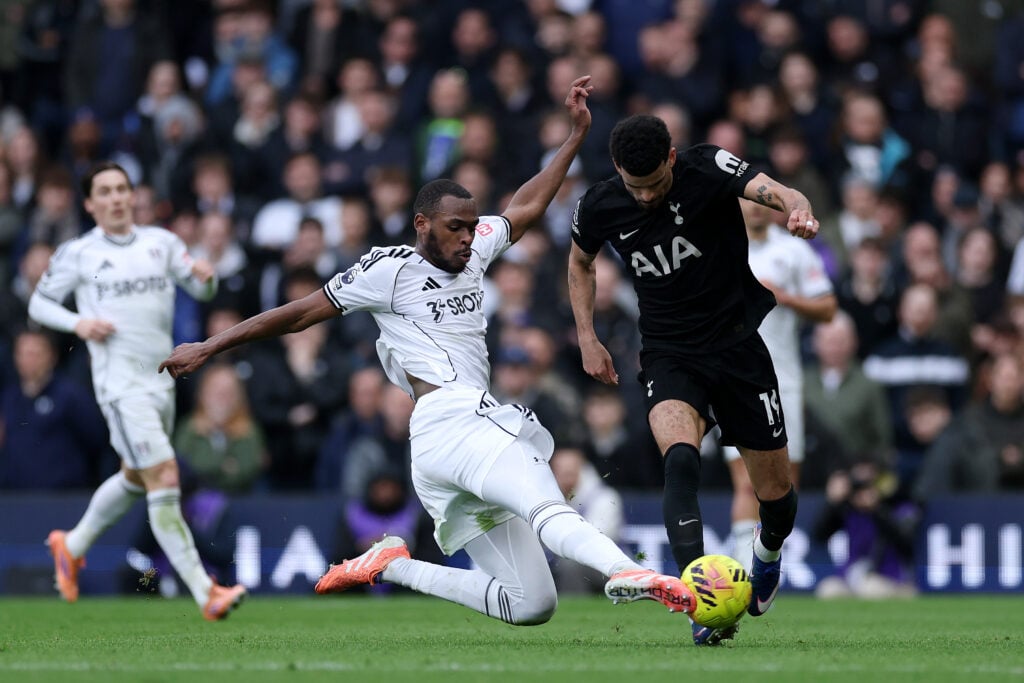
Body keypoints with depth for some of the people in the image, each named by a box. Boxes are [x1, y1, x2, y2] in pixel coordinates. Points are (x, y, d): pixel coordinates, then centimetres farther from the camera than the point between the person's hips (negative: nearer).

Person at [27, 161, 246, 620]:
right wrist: (77, 323, -11)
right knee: (164, 479, -16)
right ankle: (205, 594, -20)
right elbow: (39, 304, 9)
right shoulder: (77, 254, 1)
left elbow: (201, 291, 10)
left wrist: (205, 277, -14)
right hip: (120, 382, -6)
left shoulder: (161, 243, 11)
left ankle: (72, 546, 45)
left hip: (161, 377, 6)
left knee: (134, 478, 20)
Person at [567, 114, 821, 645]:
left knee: (775, 492, 7)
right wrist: (586, 337, 8)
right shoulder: (598, 208, -6)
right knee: (680, 459, -30)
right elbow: (580, 262, 17)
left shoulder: (708, 169, -16)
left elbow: (773, 191, -33)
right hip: (668, 356, 1)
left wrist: (796, 209, -56)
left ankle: (769, 552, 45)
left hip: (738, 344, 0)